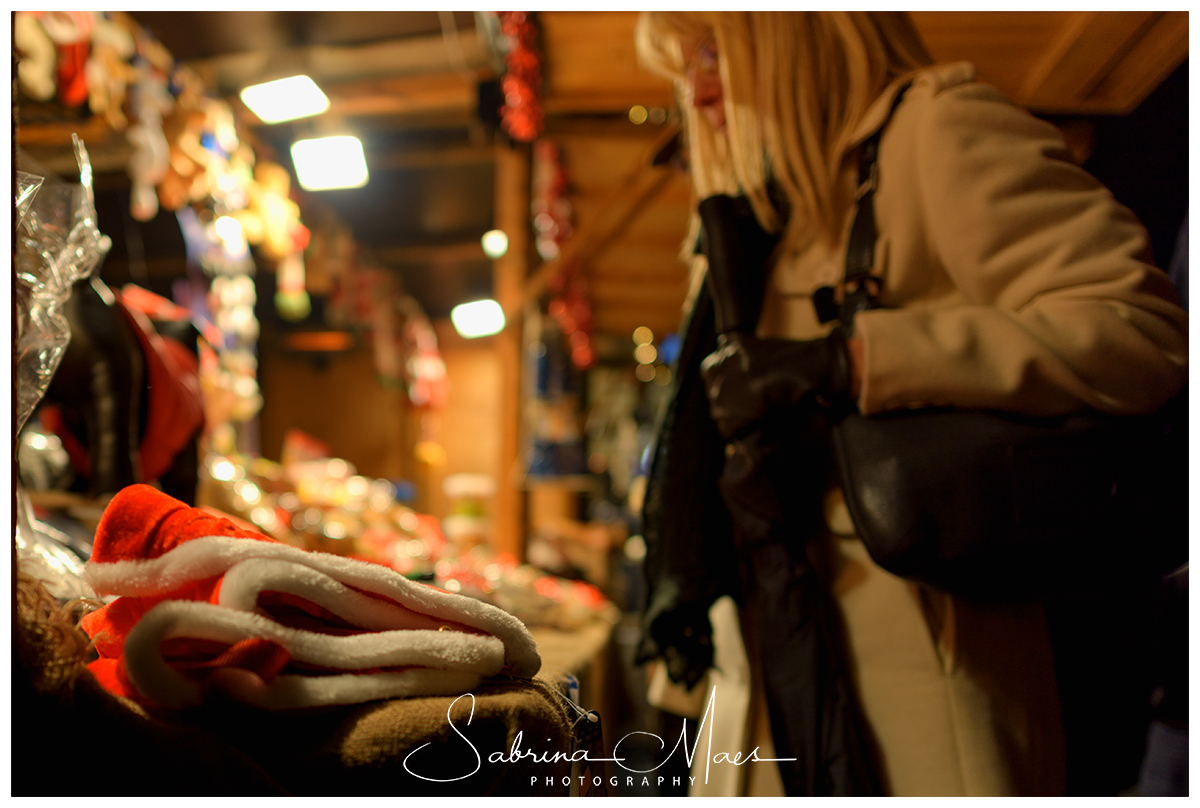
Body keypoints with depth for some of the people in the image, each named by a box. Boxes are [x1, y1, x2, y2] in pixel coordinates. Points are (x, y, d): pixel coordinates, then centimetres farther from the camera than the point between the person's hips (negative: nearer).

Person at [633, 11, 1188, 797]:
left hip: (930, 645, -7)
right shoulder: (762, 219, 19)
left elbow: (1141, 327, -20)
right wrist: (684, 575, 7)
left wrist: (844, 361, -24)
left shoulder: (941, 129, -6)